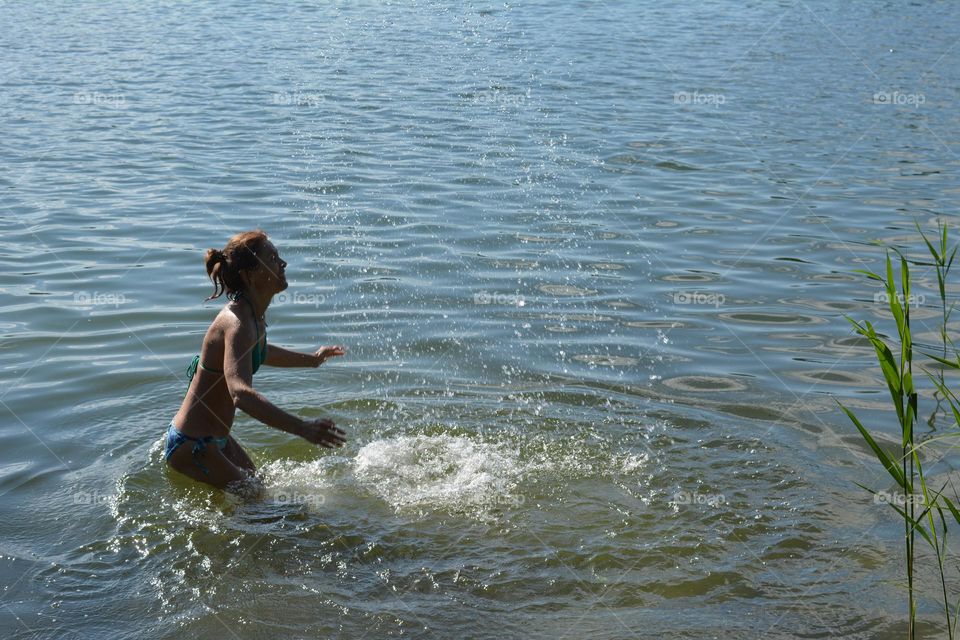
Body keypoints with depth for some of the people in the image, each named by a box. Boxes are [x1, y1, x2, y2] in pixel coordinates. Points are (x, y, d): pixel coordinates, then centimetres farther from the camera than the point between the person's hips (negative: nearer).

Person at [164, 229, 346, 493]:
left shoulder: (251, 314, 1)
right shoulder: (237, 323, -30)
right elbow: (242, 395, -45)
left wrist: (311, 359, 35)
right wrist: (303, 428, -53)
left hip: (216, 438, 10)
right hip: (191, 446, -10)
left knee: (255, 482, 25)